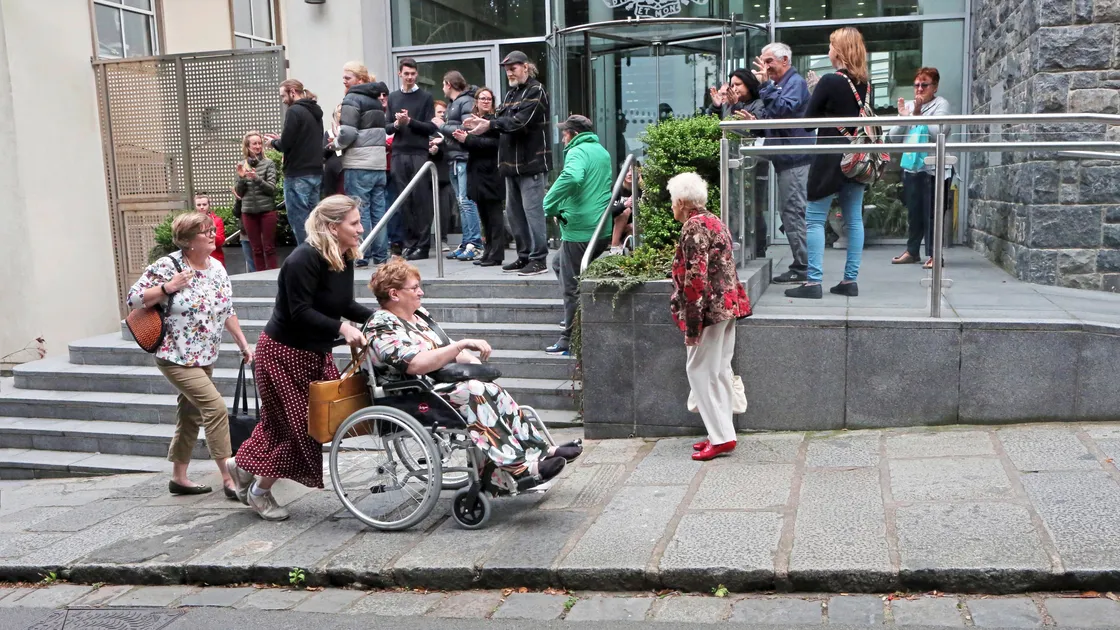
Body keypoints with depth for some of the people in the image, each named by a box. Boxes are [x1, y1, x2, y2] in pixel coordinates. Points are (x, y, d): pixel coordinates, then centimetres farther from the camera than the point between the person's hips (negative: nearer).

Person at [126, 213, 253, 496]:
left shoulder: (217, 268, 6)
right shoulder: (167, 266, -14)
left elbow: (228, 311, 14)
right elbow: (133, 299, -12)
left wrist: (243, 344, 13)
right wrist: (168, 287, -23)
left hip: (205, 357, 8)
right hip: (176, 357, -8)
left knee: (190, 414, 14)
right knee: (216, 408, -15)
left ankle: (179, 477, 27)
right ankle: (229, 479, -8)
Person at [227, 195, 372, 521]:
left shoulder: (344, 258, 0)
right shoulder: (304, 260, -26)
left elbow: (344, 304, 8)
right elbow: (301, 313, -28)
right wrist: (342, 328, -35)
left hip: (315, 352, 8)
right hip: (284, 352, -8)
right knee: (297, 423, 0)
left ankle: (243, 466, 34)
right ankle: (260, 491, 20)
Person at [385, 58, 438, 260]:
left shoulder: (425, 98, 5)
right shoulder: (393, 98, 14)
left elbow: (431, 128, -3)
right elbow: (387, 128, 11)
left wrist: (410, 122, -15)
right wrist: (396, 124, -10)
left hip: (419, 154, -3)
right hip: (399, 154, 3)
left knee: (421, 199, -4)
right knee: (404, 200, 2)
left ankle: (423, 244, -1)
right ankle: (410, 242, 8)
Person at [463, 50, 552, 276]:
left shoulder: (536, 91, -7)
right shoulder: (511, 93, 21)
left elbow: (520, 121, -20)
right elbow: (501, 121, 13)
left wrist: (489, 124, -25)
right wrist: (482, 123, -5)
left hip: (532, 163, -9)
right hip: (512, 163, 9)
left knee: (532, 210, -8)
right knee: (514, 211, 12)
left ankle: (539, 259, -3)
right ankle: (524, 256, 21)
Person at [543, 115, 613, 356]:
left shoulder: (577, 152, -13)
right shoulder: (602, 152, 16)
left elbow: (572, 177, -36)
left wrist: (550, 204, -24)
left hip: (579, 230, -9)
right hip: (602, 230, 9)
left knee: (572, 287, 0)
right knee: (560, 264, 27)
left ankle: (570, 340, 7)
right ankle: (573, 318, 28)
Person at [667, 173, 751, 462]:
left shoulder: (694, 227, -14)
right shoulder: (715, 222, 16)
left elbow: (695, 277, -20)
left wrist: (691, 325, -19)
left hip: (710, 308, -10)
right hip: (729, 305, 10)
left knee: (700, 370, -3)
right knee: (720, 370, 13)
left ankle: (721, 437, -3)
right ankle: (721, 432, 19)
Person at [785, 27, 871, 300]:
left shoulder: (831, 81, -12)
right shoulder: (865, 85, 8)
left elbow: (808, 119, -8)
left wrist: (814, 92, 9)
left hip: (831, 157, -7)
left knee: (814, 219, -3)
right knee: (854, 219, 8)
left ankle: (813, 282, -6)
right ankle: (850, 280, 12)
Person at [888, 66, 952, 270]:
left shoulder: (940, 104, -1)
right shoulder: (908, 106, 13)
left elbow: (939, 132, -17)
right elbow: (893, 137, 8)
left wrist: (918, 115, -19)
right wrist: (902, 118, -7)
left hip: (934, 168, -5)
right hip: (911, 167, 5)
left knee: (931, 213, -5)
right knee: (913, 212, 13)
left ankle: (933, 254, 0)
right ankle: (912, 250, 23)